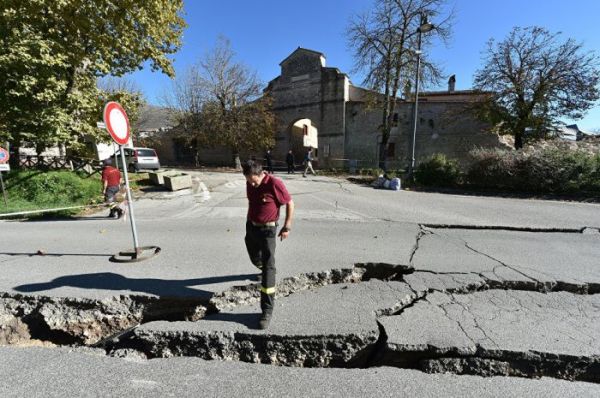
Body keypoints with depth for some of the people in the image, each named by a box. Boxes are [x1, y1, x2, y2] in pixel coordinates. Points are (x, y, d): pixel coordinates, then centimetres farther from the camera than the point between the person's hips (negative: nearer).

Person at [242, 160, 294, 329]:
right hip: (250, 226, 7)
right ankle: (265, 271, 57)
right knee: (255, 260, 22)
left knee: (268, 268, -6)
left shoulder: (274, 183, -20)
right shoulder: (249, 183, -1)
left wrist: (287, 227, -10)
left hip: (267, 230, -6)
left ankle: (267, 310, 1)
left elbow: (290, 203, -11)